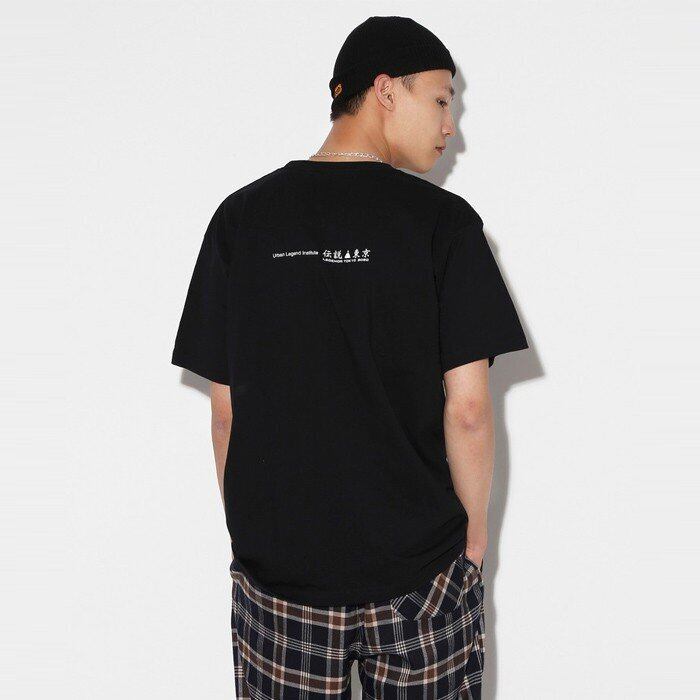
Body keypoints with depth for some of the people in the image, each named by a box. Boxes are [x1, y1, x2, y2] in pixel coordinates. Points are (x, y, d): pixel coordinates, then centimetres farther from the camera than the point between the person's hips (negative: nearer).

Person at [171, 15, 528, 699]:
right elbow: (467, 408, -11)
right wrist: (475, 530, 5)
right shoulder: (443, 220, -9)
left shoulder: (241, 217, -2)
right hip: (421, 567, -2)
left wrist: (245, 528, 12)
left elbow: (225, 408, 0)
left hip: (277, 568, 2)